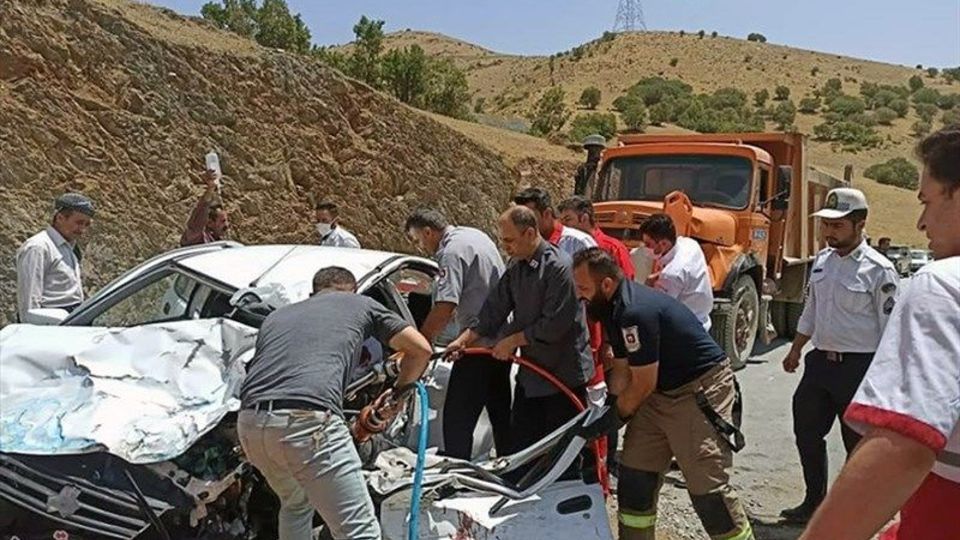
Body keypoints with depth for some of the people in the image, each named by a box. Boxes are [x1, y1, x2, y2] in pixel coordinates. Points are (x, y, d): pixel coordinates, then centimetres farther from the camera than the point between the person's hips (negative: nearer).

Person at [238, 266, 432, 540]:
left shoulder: (278, 315, 32)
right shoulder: (360, 303, 21)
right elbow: (420, 349, 21)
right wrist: (398, 390, 37)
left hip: (250, 424, 6)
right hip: (307, 420, -6)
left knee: (296, 504, 32)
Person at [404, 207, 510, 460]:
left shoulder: (451, 251, -15)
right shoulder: (477, 235, 14)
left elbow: (445, 306, -24)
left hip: (478, 345, -10)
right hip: (502, 342, 10)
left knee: (457, 420, -4)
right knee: (500, 414, 19)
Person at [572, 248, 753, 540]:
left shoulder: (636, 312, -28)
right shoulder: (614, 307, 3)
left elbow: (643, 385, -21)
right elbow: (622, 368, 8)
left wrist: (614, 416, -8)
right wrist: (611, 404, -5)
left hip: (702, 391, -10)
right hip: (662, 390, 10)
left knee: (707, 487, -8)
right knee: (634, 474, 12)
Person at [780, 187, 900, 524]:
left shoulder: (878, 269, -13)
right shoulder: (822, 260, 8)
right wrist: (795, 351, 21)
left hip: (859, 366, -7)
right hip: (820, 361, 7)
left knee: (858, 444, 6)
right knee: (807, 432, 15)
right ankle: (814, 501, 32)